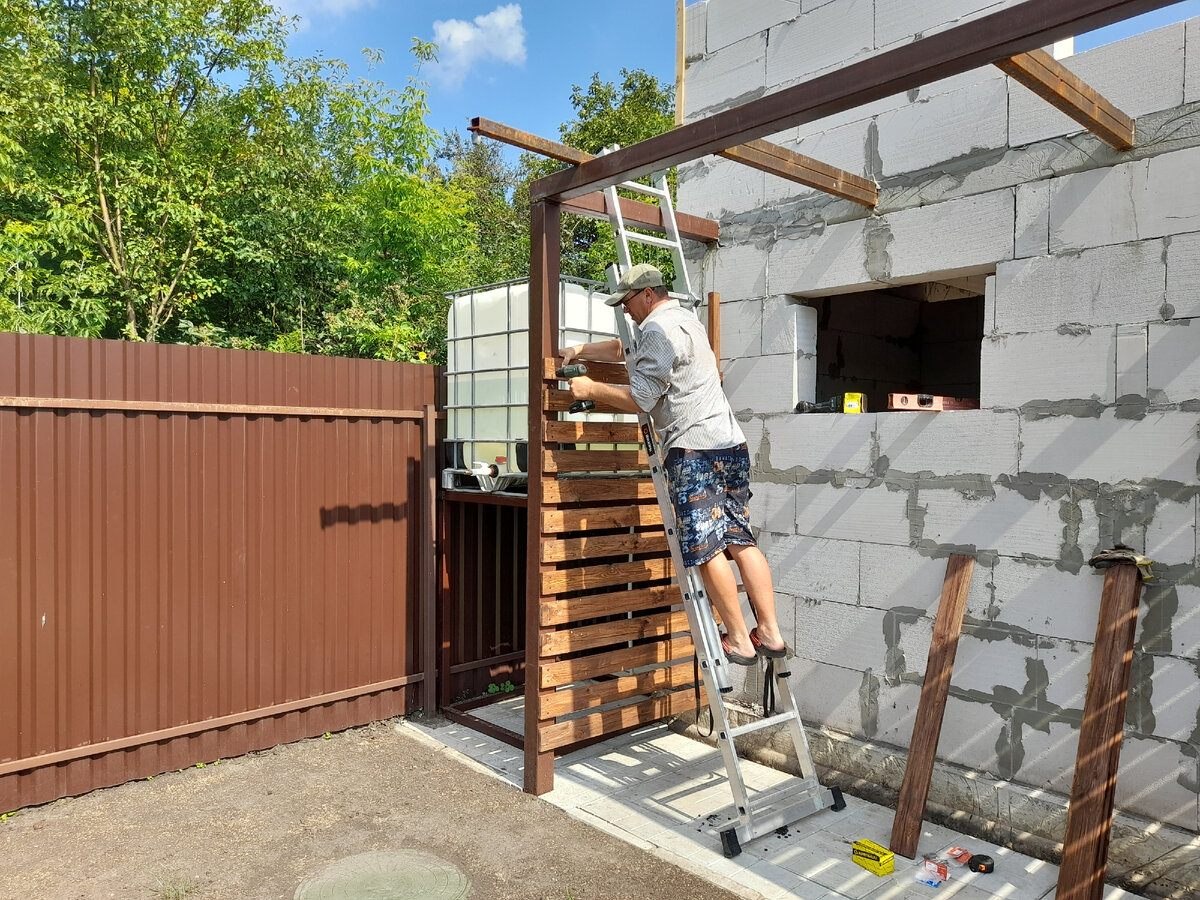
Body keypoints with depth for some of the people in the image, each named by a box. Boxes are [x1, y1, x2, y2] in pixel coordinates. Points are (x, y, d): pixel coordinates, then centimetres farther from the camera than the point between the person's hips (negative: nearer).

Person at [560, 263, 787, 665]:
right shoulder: (684, 318, 26)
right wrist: (581, 350, 26)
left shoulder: (659, 328, -6)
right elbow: (625, 349, 35)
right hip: (731, 444, 10)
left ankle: (739, 640, -1)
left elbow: (639, 399, -12)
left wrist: (591, 389, 0)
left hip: (695, 448, -10)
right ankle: (770, 632, 11)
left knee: (706, 547, -6)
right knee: (740, 540, 8)